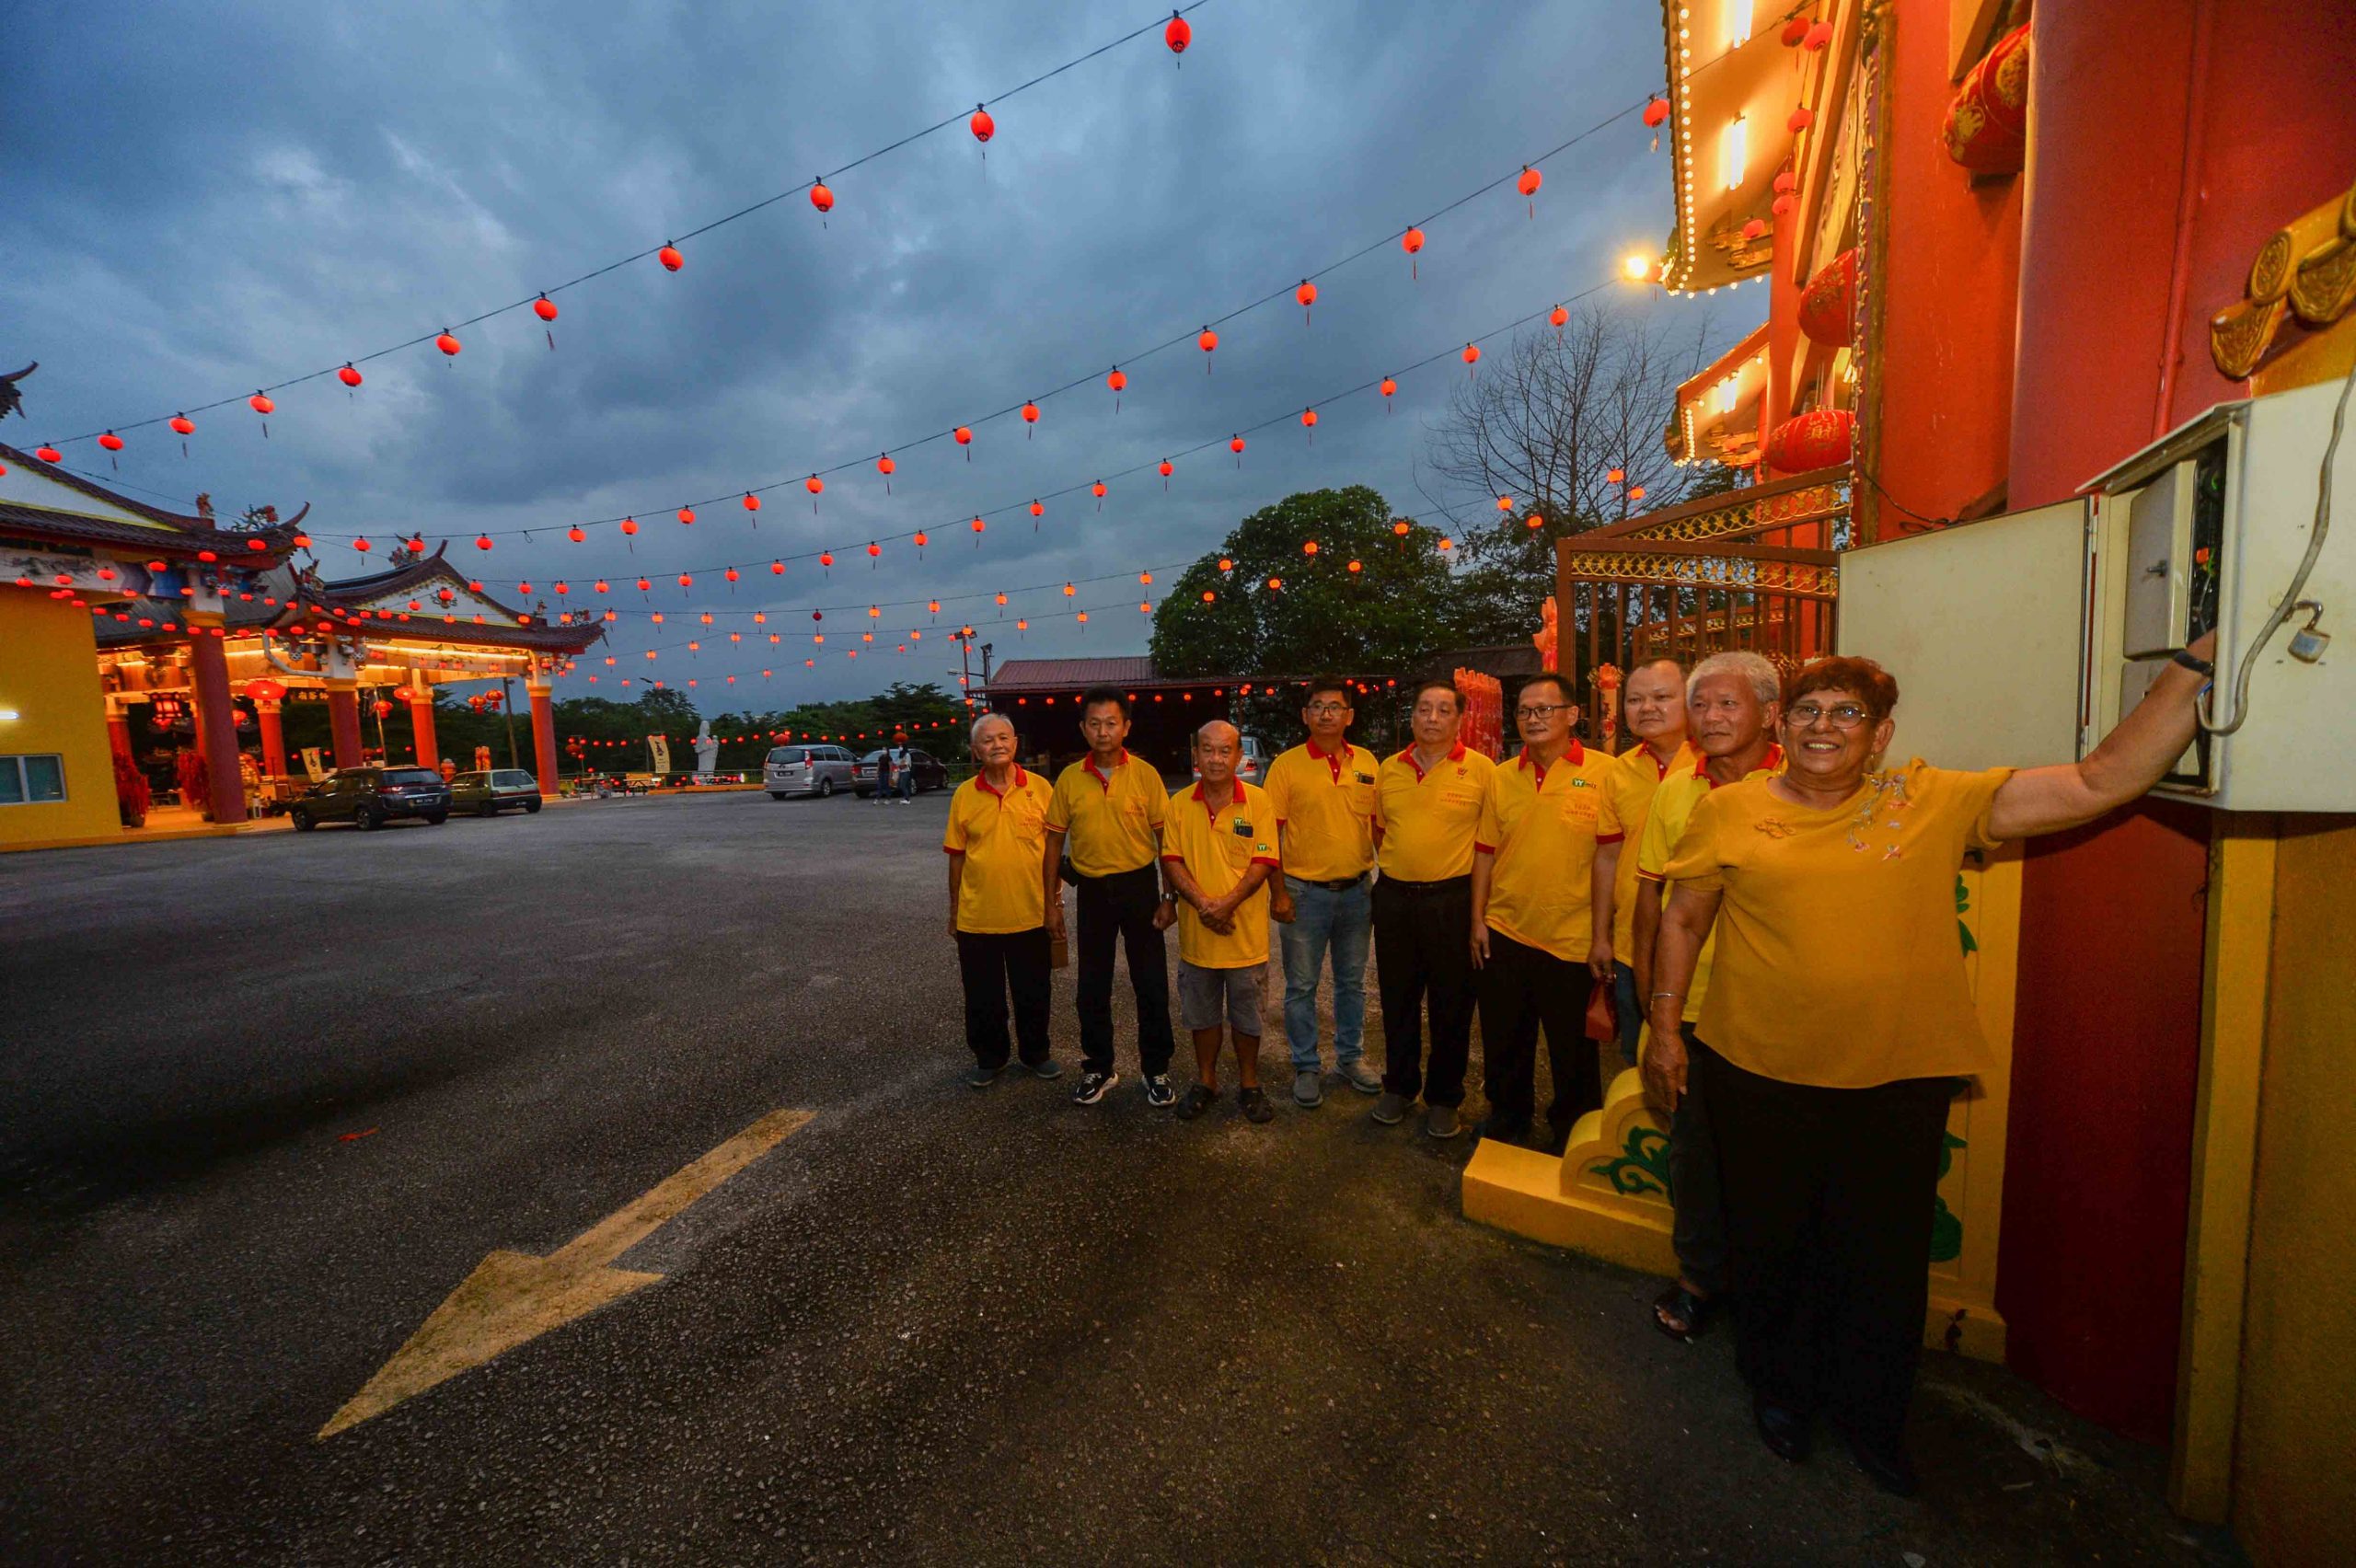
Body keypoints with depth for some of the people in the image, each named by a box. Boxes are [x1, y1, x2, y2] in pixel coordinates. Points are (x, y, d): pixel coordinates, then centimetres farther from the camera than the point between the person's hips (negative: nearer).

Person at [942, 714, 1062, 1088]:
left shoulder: (1039, 788, -3)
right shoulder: (964, 794, -1)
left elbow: (1053, 846, 4)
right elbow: (957, 856, 4)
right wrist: (954, 909, 7)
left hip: (1031, 914, 0)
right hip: (977, 917, 0)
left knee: (1034, 993, 14)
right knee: (983, 996, 13)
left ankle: (1036, 1053, 36)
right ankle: (990, 1058, 34)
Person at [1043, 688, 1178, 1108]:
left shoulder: (1145, 774, -6)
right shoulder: (1069, 779, 0)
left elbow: (1164, 837, -1)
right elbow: (1054, 841, 5)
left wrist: (1170, 895, -3)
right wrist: (1051, 902, 4)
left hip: (1138, 885, -2)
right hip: (1092, 889, 2)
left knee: (1151, 983, 7)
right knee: (1092, 987, 11)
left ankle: (1156, 1069, 25)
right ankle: (1098, 1068, 30)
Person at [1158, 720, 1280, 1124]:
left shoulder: (1257, 801, -5)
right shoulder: (1180, 803, 0)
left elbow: (1262, 863, -9)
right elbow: (1171, 860, -3)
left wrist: (1227, 903, -21)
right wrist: (1201, 903, -18)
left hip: (1245, 931, -2)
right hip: (1195, 932, 2)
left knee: (1246, 1014, 12)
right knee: (1201, 1012, 16)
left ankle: (1249, 1084, 32)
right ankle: (1205, 1081, 35)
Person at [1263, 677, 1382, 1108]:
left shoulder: (1367, 763, 4)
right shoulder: (1286, 765, -6)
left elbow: (1379, 826, 11)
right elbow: (1271, 833, -6)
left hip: (1357, 890, 3)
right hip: (1305, 891, -3)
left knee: (1352, 981, 17)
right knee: (1301, 985, 7)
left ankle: (1351, 1058, 35)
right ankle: (1306, 1068, 24)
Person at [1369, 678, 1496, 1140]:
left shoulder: (1481, 769, -6)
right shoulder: (1388, 768, 6)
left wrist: (1479, 893, -6)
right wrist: (1395, 868, 10)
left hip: (1452, 898, -3)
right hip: (1394, 897, 4)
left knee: (1452, 1004, 8)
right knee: (1397, 998, 14)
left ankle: (1443, 1098, 26)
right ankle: (1399, 1086, 32)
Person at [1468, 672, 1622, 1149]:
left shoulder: (1602, 772, -8)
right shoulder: (1501, 777, 3)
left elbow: (1606, 858, -10)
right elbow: (1485, 852, 7)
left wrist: (1601, 936, -10)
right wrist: (1477, 920, 4)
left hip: (1571, 940, -3)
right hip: (1504, 932, 4)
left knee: (1572, 1047, 14)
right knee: (1502, 1038, 17)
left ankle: (1573, 1131, 37)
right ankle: (1508, 1114, 40)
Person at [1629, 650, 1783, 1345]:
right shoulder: (1675, 789, 4)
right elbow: (1650, 887, 9)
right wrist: (1646, 976, 7)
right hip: (1689, 1001, 3)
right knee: (1693, 1144, 14)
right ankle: (1700, 1277, 34)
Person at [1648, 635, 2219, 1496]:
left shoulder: (1935, 803, -2)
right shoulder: (1730, 811, -5)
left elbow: (2101, 781, -7)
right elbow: (1683, 918, 1)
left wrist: (2194, 666, -14)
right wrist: (1665, 1024, -1)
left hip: (1897, 1079, 1)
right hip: (1759, 1073, -1)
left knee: (1885, 1255, 16)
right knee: (1771, 1241, 17)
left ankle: (1871, 1417, 43)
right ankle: (1781, 1389, 44)